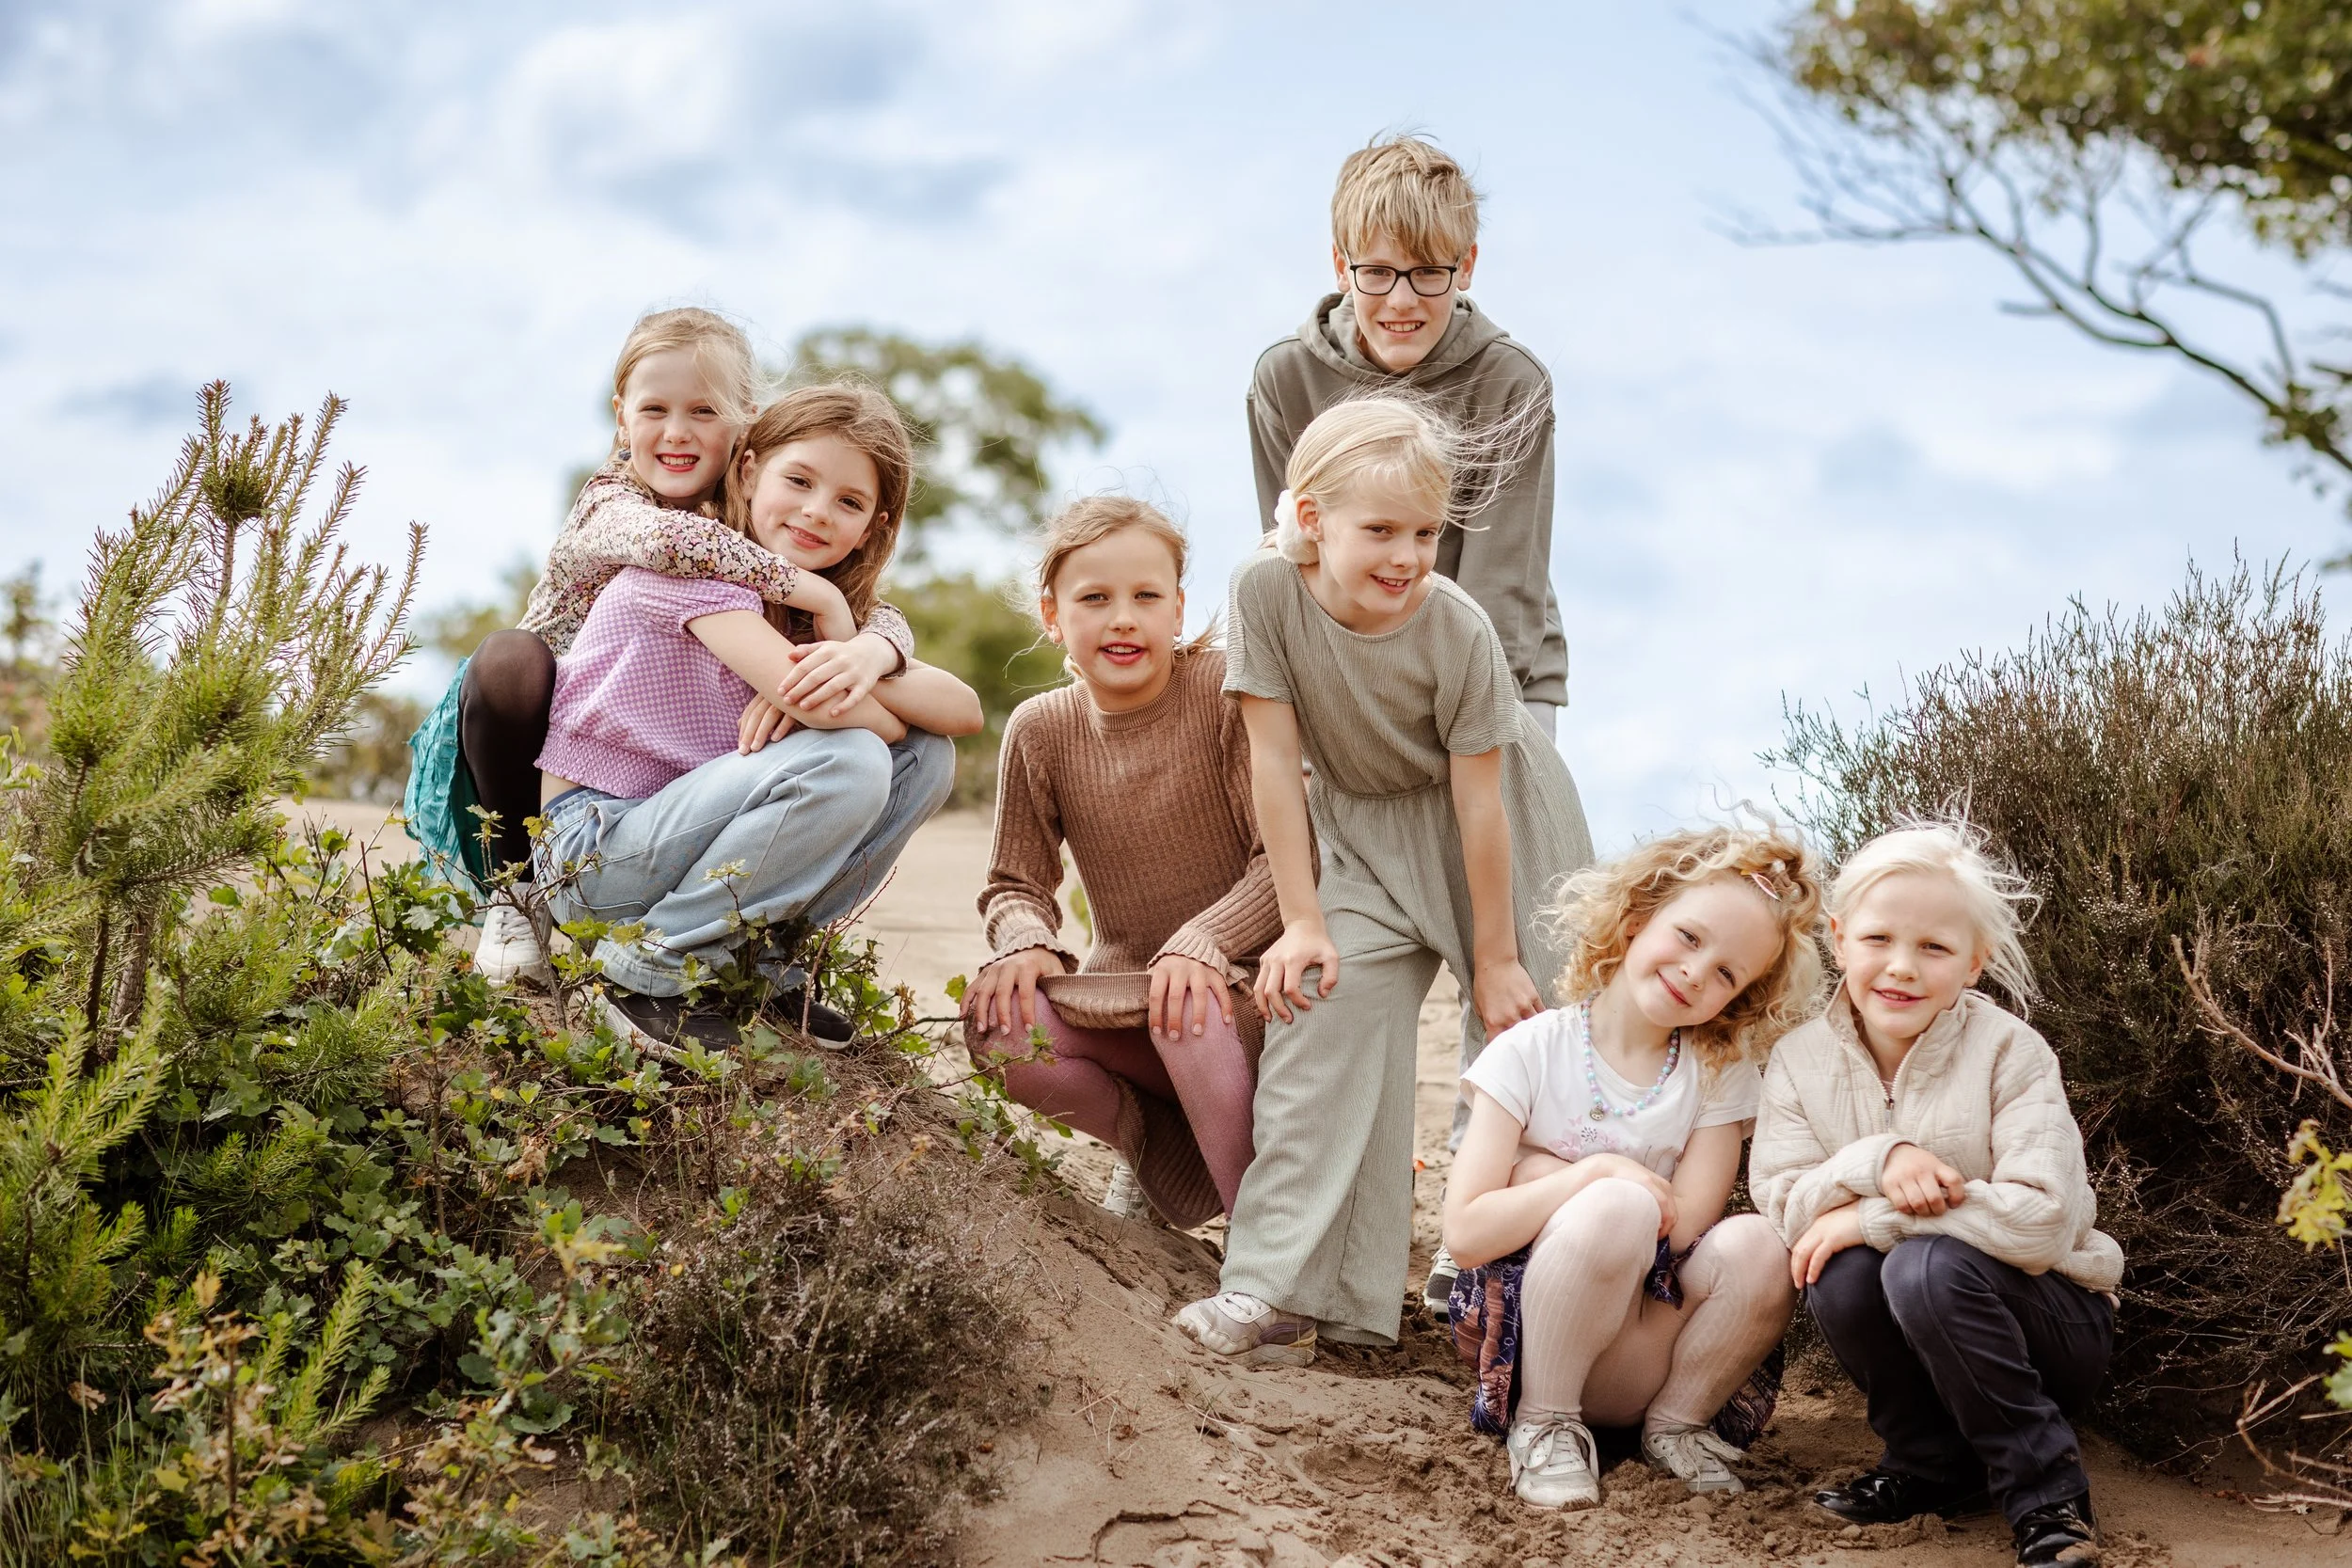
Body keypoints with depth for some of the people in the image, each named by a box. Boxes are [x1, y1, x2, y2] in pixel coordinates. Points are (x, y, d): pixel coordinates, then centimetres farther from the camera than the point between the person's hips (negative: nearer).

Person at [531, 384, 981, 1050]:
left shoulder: (817, 612, 11)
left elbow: (965, 709, -2)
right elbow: (811, 699, -27)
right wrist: (881, 717, -6)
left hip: (681, 837, 8)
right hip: (592, 853, -8)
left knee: (927, 757, -1)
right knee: (845, 762, -27)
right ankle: (648, 970, -17)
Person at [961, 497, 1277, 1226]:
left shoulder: (1227, 688, -12)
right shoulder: (1041, 731, -1)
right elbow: (1016, 883, 6)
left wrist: (1204, 940, -29)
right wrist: (1026, 942, -17)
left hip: (1238, 981, -4)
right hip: (1120, 996, 4)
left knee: (1190, 1015, -37)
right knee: (996, 1020, -22)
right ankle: (1156, 1144, 5)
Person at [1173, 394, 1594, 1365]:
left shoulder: (1458, 631, -27)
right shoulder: (1268, 592, -22)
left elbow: (1477, 799, -20)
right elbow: (1275, 758, -16)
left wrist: (1495, 956, -13)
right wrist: (1304, 921, -14)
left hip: (1497, 828, -1)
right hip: (1365, 828, 2)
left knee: (1526, 1032, -3)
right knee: (1326, 1010, -14)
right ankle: (1284, 1289, -16)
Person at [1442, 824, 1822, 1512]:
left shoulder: (1721, 1074, 1)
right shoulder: (1532, 1052, -7)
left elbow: (1682, 1232, -12)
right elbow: (1465, 1234, -14)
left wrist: (1538, 1175, -13)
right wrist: (1589, 1175, -21)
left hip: (1654, 1340, 3)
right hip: (1526, 1325, -3)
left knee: (1756, 1247, -27)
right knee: (1618, 1206, -33)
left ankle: (1676, 1420, -3)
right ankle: (1545, 1422, -13)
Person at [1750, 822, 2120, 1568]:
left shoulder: (2008, 1051, -16)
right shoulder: (1801, 1059, -3)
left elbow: (2042, 1218, -27)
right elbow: (1782, 1203, -12)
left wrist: (1869, 1219, -24)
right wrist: (1876, 1161, -30)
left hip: (2056, 1324, -4)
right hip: (1914, 1342, 4)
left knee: (1928, 1265, -33)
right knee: (1840, 1273, -27)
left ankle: (2046, 1491, -17)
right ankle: (1932, 1465, -3)